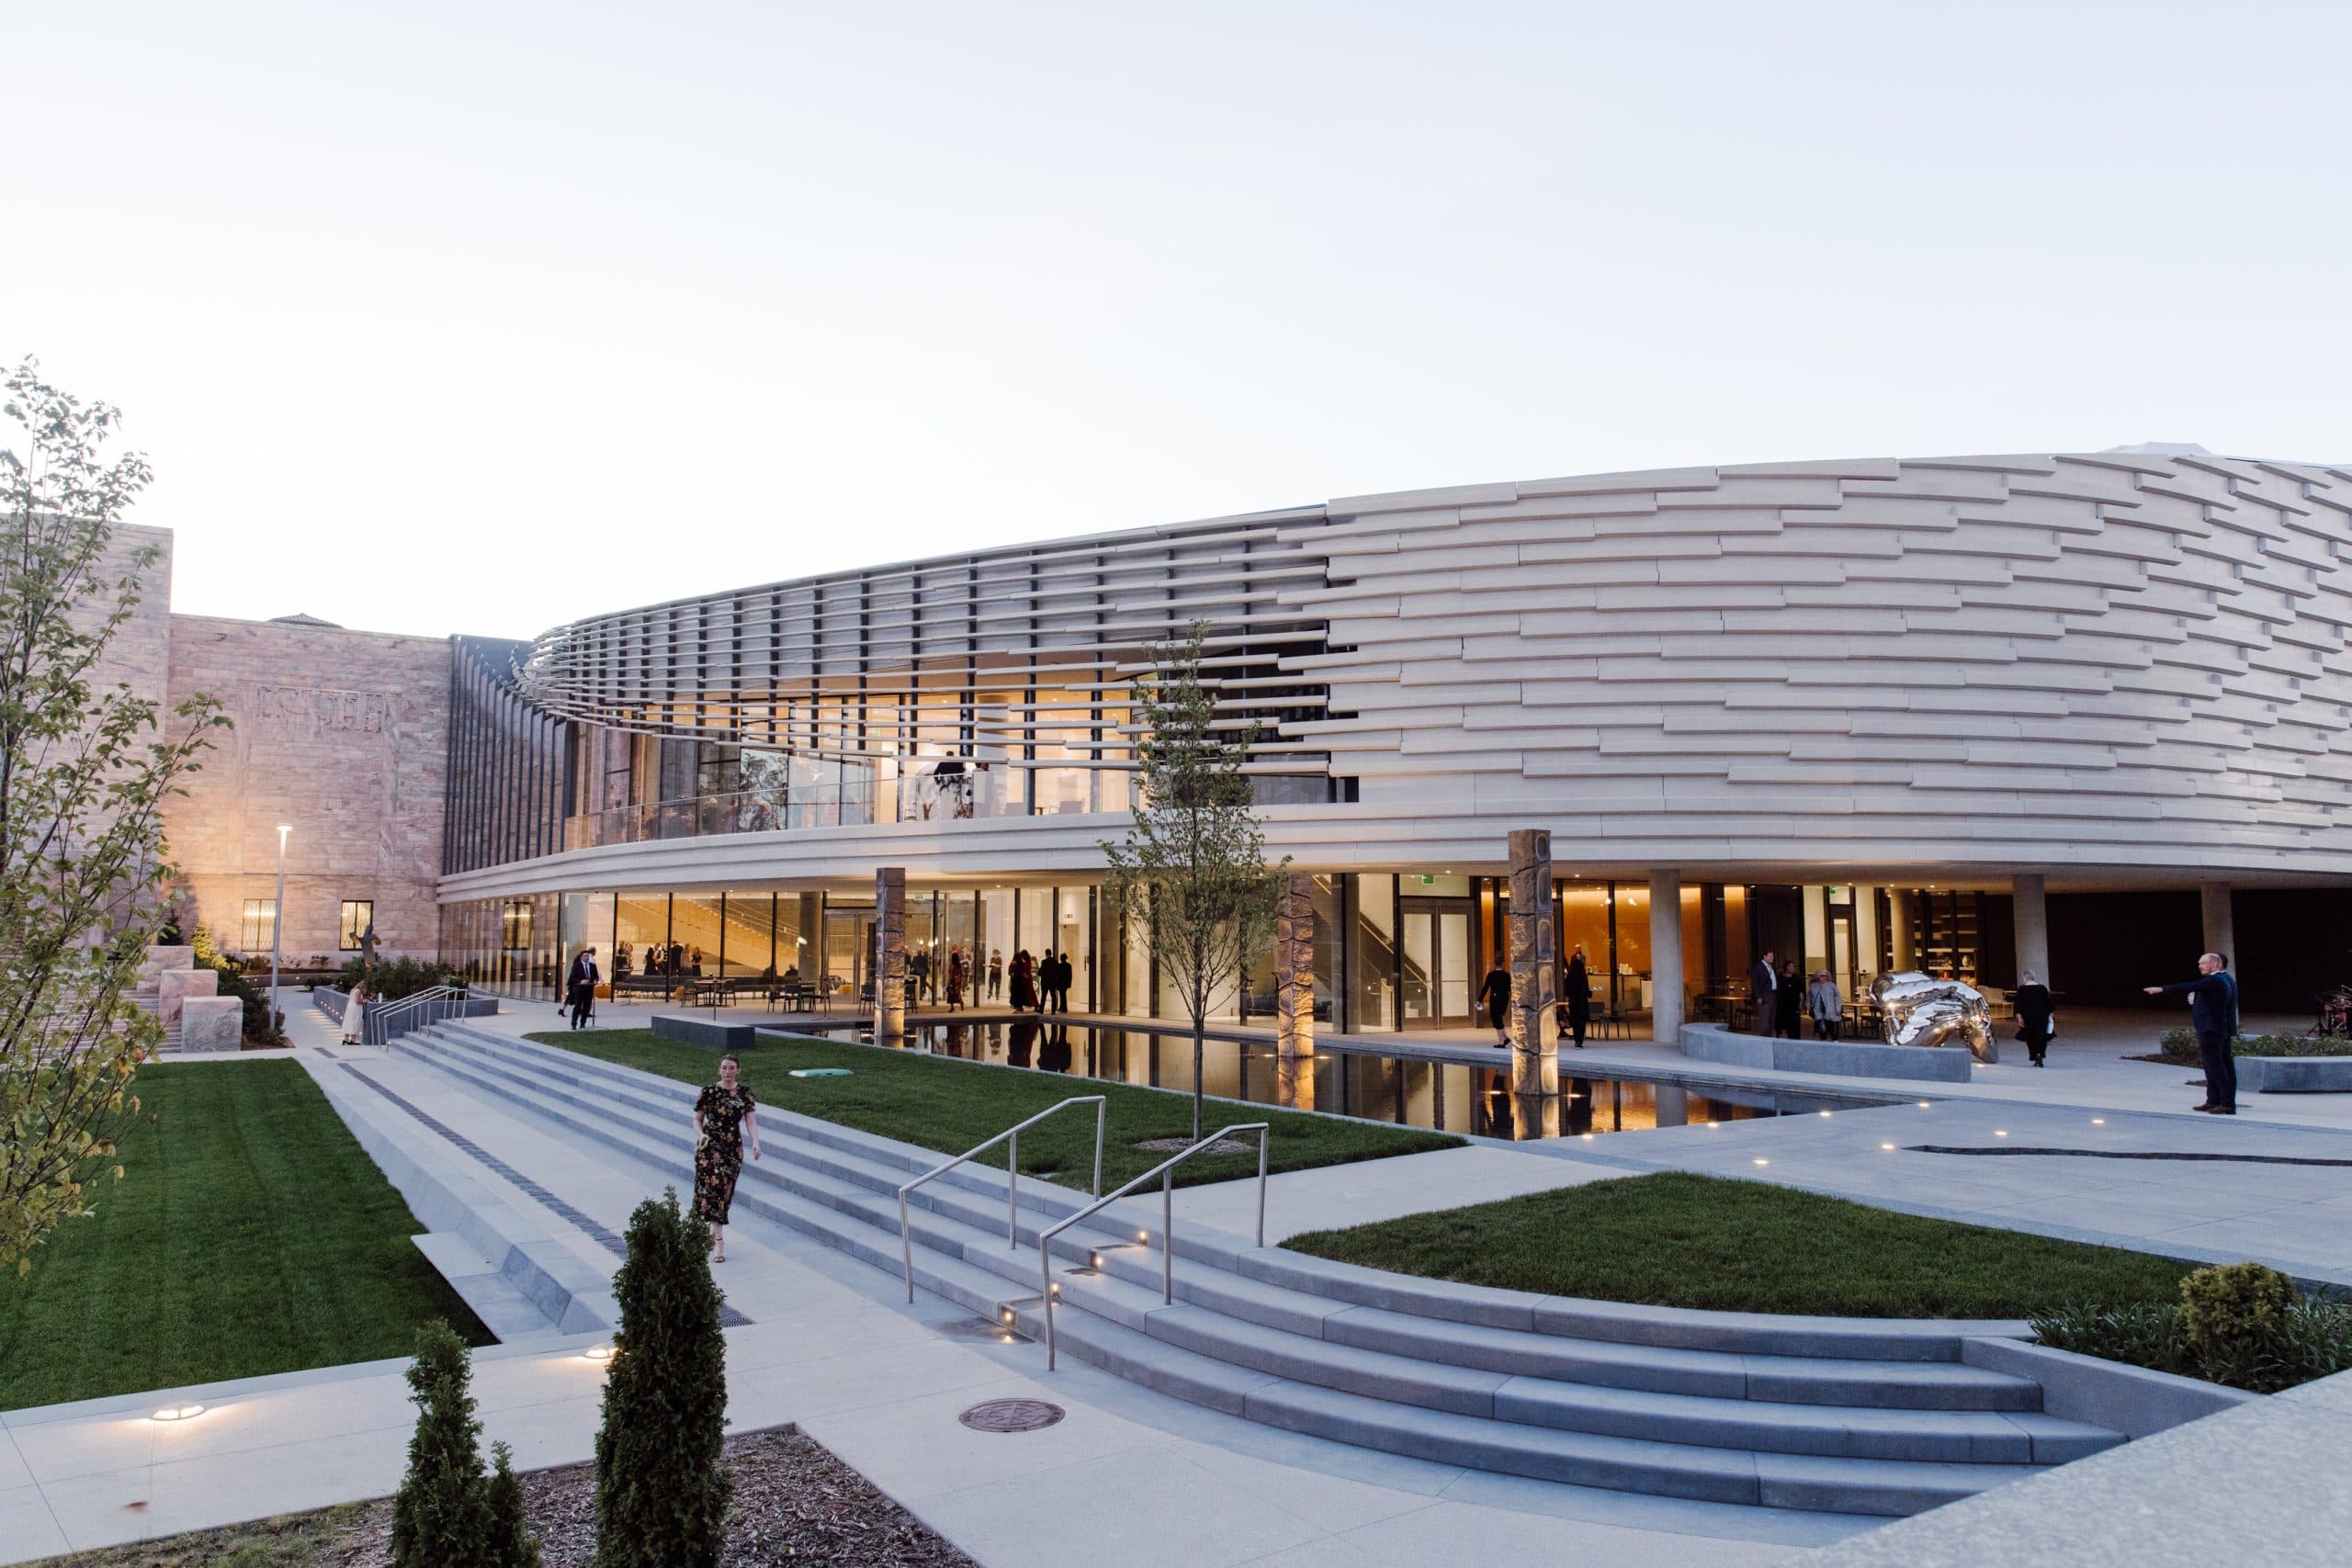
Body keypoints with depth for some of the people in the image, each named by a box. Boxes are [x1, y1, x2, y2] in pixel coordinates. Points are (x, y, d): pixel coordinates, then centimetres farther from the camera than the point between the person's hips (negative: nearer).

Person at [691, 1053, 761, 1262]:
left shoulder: (745, 1092, 2)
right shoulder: (709, 1091, -4)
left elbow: (750, 1121, -1)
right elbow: (697, 1120, 4)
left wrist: (755, 1142, -15)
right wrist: (701, 1134, -16)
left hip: (734, 1147, 3)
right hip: (710, 1145, -3)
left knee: (725, 1190, 8)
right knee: (713, 1187, -13)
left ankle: (713, 1231, 28)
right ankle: (719, 1240, -14)